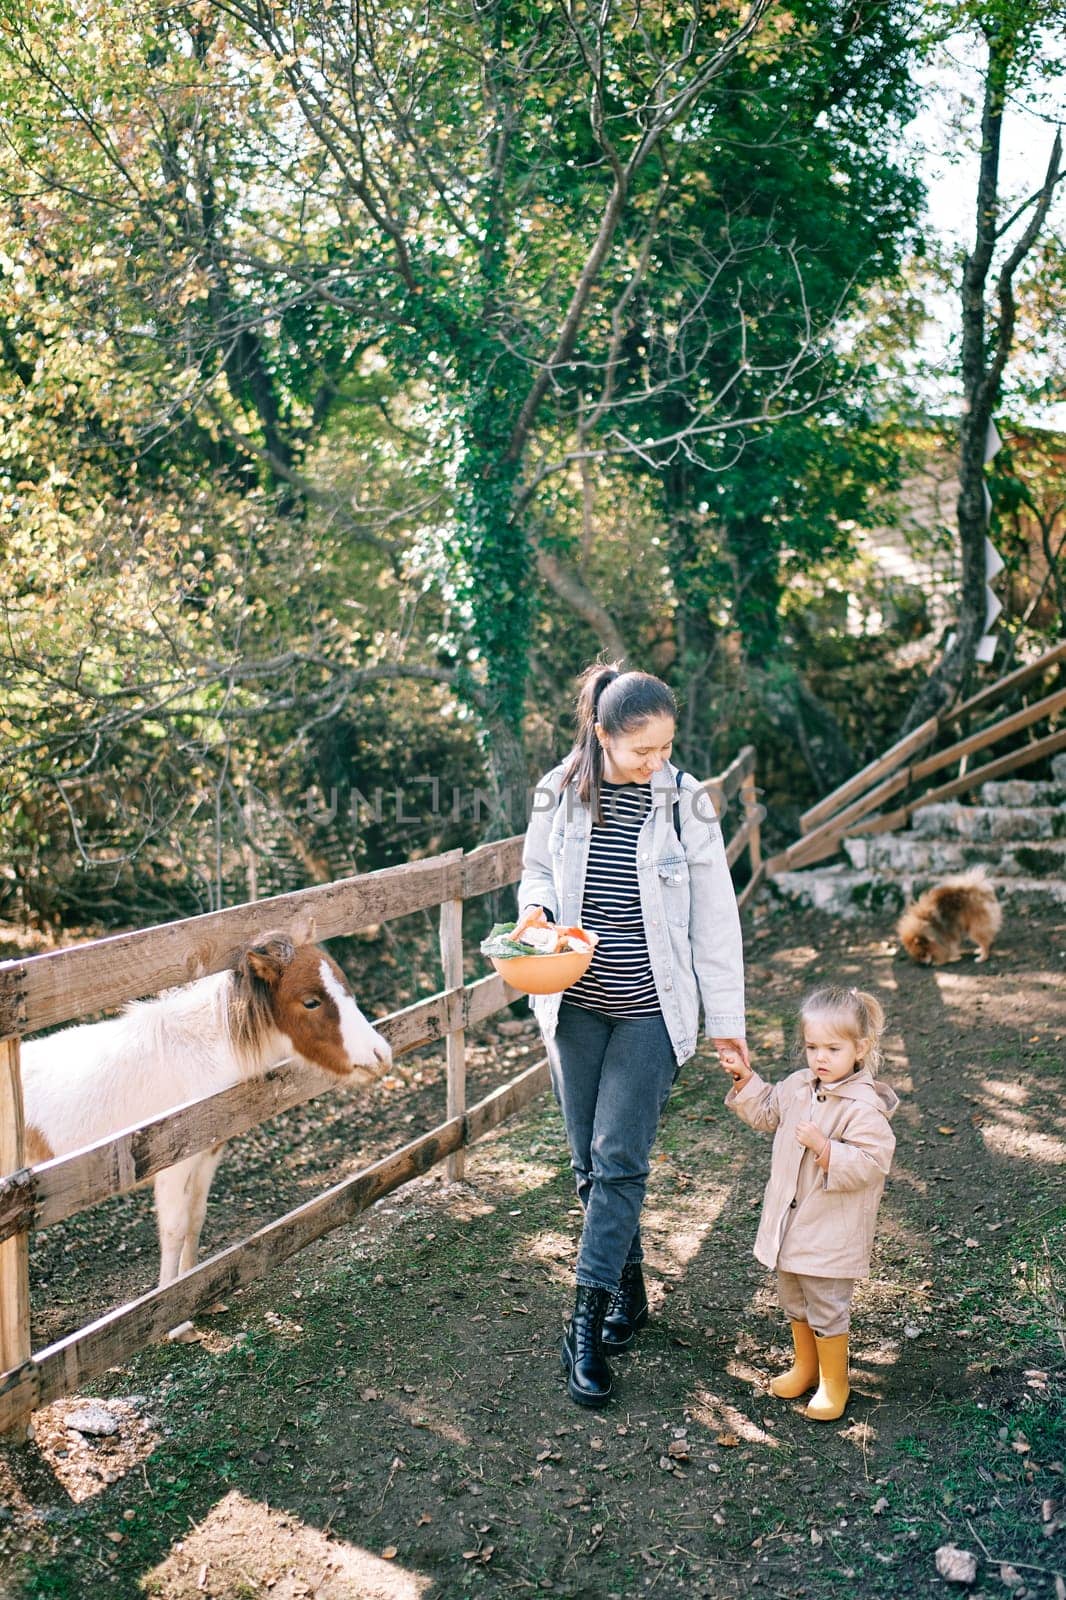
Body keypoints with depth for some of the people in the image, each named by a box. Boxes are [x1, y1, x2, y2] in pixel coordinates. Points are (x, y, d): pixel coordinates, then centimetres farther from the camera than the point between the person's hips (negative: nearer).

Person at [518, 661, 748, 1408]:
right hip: (575, 1003, 3)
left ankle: (587, 1324, 5)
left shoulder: (685, 802, -8)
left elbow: (714, 918, -2)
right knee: (590, 1161, 10)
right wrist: (537, 911, -11)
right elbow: (538, 870, 13)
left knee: (618, 1159, -5)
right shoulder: (559, 793, -4)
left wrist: (729, 1019, 0)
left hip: (652, 1008, -2)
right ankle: (629, 1289, 31)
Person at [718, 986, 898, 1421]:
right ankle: (804, 1365, 43)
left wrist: (825, 1148, -35)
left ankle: (834, 1382, 27)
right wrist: (744, 1078, 7)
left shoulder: (864, 1107, -23)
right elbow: (765, 1111, 18)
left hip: (832, 1234, -7)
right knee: (794, 1302, 23)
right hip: (790, 1223, 8)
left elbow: (868, 1164, -27)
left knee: (826, 1309, 6)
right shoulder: (798, 1087, 1)